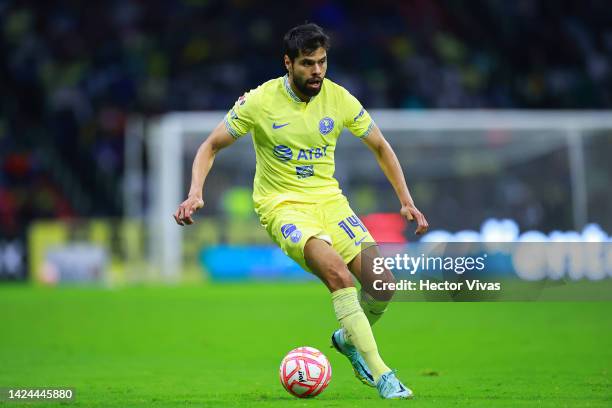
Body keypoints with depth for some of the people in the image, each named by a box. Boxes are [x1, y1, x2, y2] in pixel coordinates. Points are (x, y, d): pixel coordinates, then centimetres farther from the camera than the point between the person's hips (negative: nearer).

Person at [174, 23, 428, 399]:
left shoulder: (339, 99, -3)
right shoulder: (260, 101, -11)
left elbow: (380, 147, 11)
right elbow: (212, 146, -2)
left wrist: (406, 201, 4)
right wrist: (196, 193, -18)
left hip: (328, 198, 4)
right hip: (282, 203, -4)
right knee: (338, 273, -31)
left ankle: (349, 339, 25)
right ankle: (380, 374, -27)